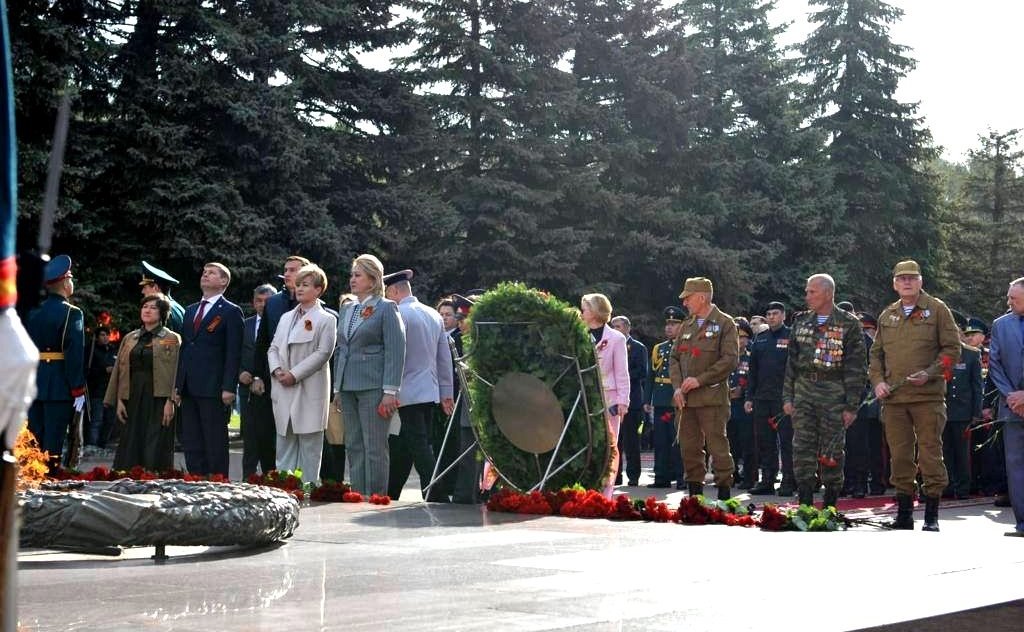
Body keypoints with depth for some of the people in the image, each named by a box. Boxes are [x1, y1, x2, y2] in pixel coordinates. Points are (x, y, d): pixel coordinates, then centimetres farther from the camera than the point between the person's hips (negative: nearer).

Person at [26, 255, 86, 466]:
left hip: (33, 384, 6)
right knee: (53, 441, -3)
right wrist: (78, 390, -12)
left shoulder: (33, 313, 9)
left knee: (34, 439, 11)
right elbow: (75, 354, -15)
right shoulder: (71, 313, -9)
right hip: (59, 386, -6)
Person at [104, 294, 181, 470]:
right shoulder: (130, 339, 14)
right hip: (132, 400, 4)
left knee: (156, 449, -5)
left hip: (158, 401, -4)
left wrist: (170, 401, -13)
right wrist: (118, 400, 5)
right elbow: (119, 370, 13)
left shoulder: (171, 339, 2)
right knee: (130, 448, 3)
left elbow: (176, 372, -5)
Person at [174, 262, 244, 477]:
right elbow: (184, 348, 20)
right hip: (189, 388, 7)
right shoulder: (190, 310, 20)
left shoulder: (231, 312, -2)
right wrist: (178, 385, 13)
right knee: (191, 444, 8)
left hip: (214, 389, -7)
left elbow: (233, 353, -8)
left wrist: (229, 388, -16)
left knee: (215, 444, -3)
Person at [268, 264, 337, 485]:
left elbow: (323, 353, -10)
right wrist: (277, 370, -5)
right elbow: (273, 348, 15)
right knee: (284, 442, 9)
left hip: (310, 391, -6)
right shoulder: (286, 317, 17)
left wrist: (295, 374, -15)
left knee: (309, 446, -2)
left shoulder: (326, 320, -2)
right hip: (284, 392, 6)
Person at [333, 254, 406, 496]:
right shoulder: (348, 309, 16)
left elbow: (396, 351, -10)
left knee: (375, 448, -4)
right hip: (348, 389, 7)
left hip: (373, 388, -7)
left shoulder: (386, 308, -4)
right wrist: (337, 387, 15)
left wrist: (390, 392, -15)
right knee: (353, 447, 8)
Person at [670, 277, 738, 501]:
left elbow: (730, 359, -10)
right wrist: (677, 387, 0)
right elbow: (675, 358, 17)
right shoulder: (686, 326, 17)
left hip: (712, 396, -6)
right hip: (686, 398, 6)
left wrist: (700, 380, -14)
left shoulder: (724, 323, -1)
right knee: (689, 447, 8)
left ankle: (724, 494, 3)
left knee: (718, 446, -4)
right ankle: (694, 492, 17)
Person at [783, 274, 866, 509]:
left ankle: (830, 505, 11)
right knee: (802, 448, -1)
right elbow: (792, 362, 14)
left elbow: (855, 368, -5)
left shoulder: (849, 324, -2)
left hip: (833, 393, -4)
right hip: (803, 390, 4)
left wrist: (852, 406, -9)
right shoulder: (801, 322, 12)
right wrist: (788, 397, 7)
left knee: (832, 452, 0)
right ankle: (805, 505, 4)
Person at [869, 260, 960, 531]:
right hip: (893, 398, 4)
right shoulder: (887, 316, 16)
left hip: (928, 396, -4)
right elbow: (876, 353, 21)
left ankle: (932, 515, 4)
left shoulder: (936, 309, 2)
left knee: (930, 454, -3)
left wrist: (929, 374, -14)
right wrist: (878, 381, 5)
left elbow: (952, 348, -1)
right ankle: (904, 513, 15)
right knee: (899, 455, 6)